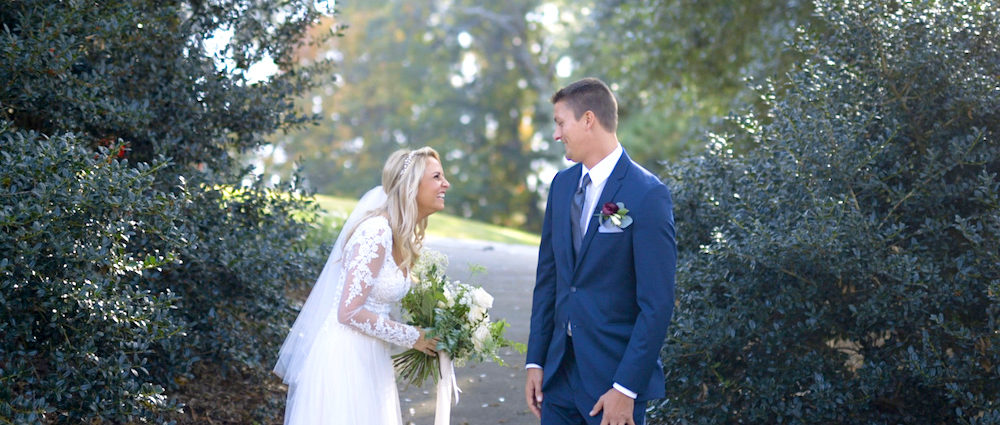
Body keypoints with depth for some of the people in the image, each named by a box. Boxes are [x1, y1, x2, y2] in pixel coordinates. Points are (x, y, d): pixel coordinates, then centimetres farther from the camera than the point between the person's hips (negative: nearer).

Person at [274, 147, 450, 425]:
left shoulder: (403, 236, 9)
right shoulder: (376, 232, -19)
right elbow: (349, 312, -21)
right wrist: (412, 337, -12)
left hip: (369, 360, 9)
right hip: (346, 357, -9)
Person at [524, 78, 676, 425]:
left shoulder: (647, 194, -13)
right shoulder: (562, 184, 9)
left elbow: (657, 303, -15)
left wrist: (626, 388, -17)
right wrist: (536, 360, 8)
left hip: (613, 378, -6)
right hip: (560, 369, 6)